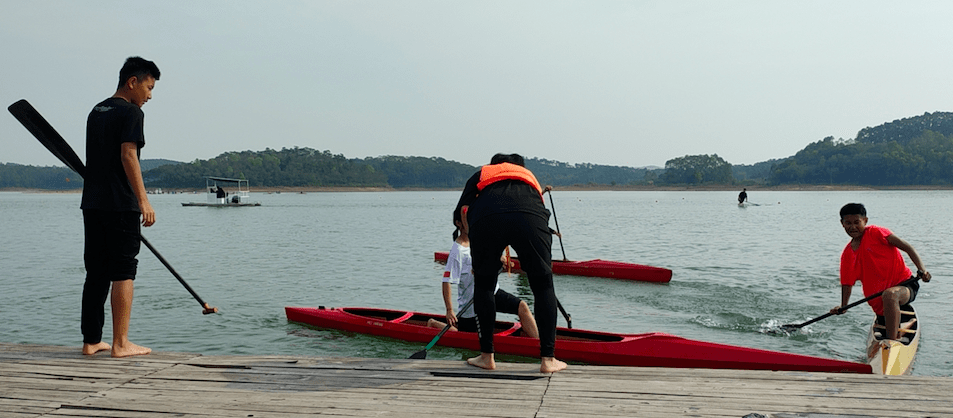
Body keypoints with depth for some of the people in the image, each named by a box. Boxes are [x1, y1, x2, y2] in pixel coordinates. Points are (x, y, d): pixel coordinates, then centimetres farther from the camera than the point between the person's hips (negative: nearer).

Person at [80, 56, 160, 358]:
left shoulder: (96, 112, 19)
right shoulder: (130, 112, -7)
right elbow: (128, 155, -18)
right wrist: (143, 200, -20)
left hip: (92, 203, 8)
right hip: (120, 204, -8)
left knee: (96, 272, 11)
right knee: (123, 273, -4)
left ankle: (91, 341, 14)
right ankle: (121, 344, -2)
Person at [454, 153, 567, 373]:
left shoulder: (481, 174, 37)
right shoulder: (529, 175, 42)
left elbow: (463, 209, 21)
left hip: (486, 217, 0)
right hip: (530, 218, 1)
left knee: (483, 285, 18)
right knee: (543, 286, 14)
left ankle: (487, 356, 21)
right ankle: (548, 359, 12)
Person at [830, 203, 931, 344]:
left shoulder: (875, 233, -7)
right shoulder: (847, 255, 8)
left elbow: (907, 247, -11)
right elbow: (847, 283, 11)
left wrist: (922, 269, -25)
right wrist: (843, 306, -6)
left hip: (905, 285, -7)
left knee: (889, 295, -40)